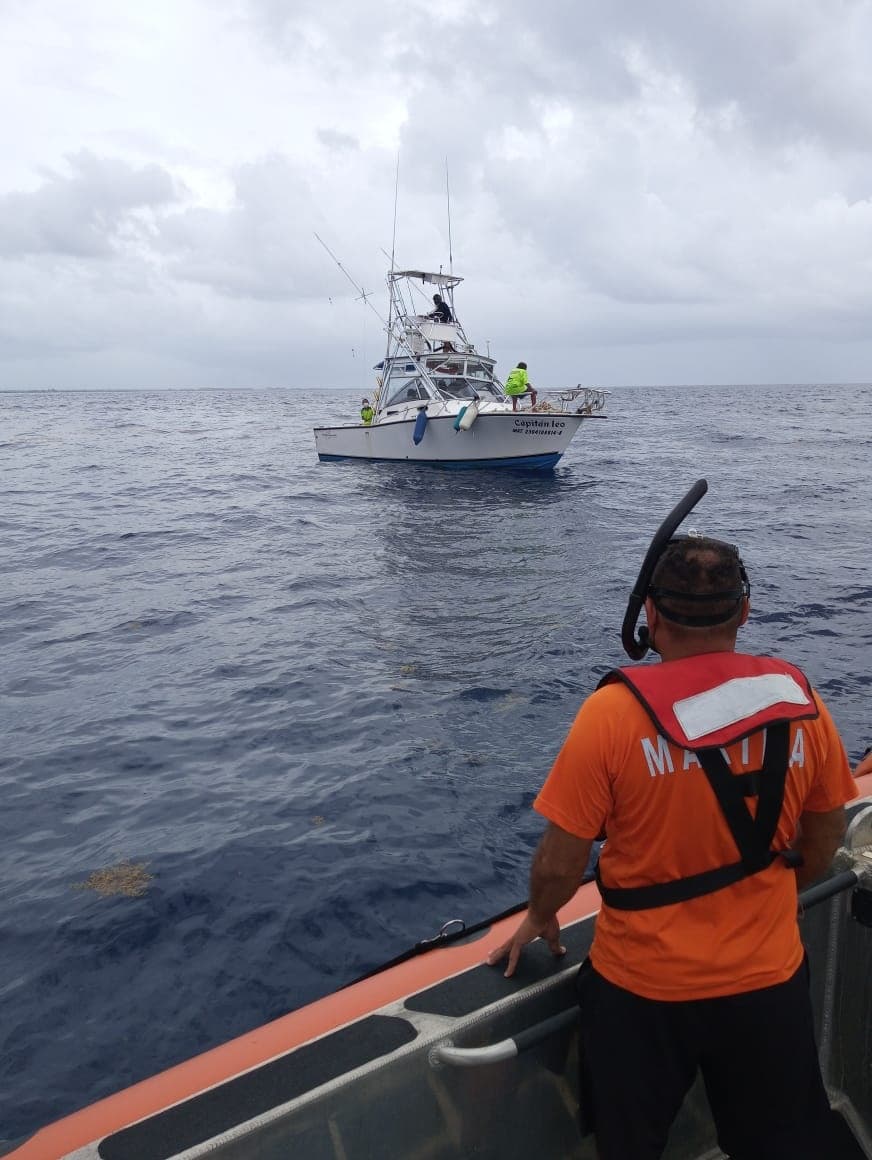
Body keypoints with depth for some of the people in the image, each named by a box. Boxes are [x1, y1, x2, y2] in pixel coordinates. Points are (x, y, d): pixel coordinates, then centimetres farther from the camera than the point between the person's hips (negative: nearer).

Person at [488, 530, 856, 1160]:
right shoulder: (799, 699, -11)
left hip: (642, 988, -2)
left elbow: (560, 865, -16)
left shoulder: (613, 711, -23)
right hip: (770, 981, 3)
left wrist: (538, 920, 6)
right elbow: (822, 843, 3)